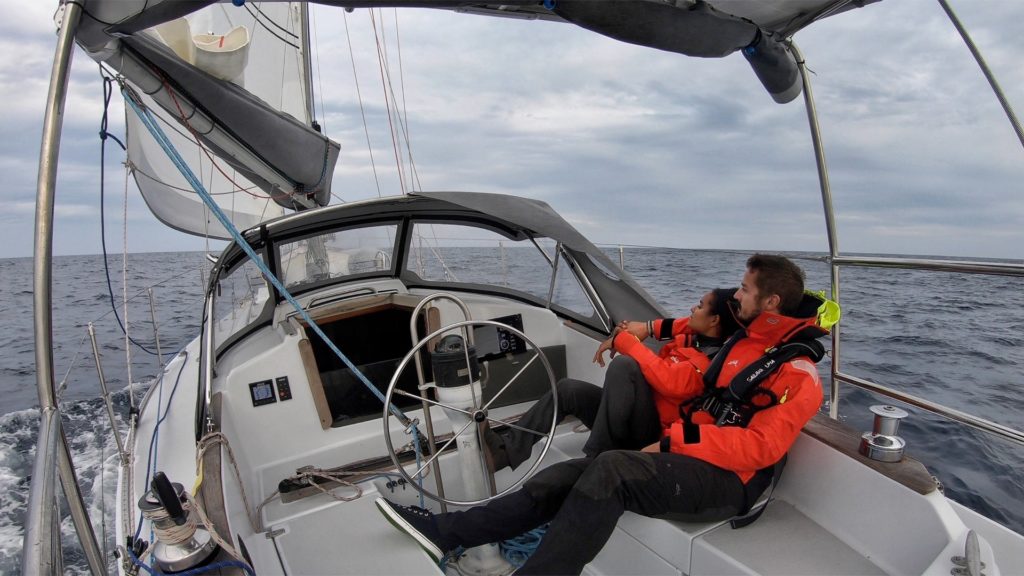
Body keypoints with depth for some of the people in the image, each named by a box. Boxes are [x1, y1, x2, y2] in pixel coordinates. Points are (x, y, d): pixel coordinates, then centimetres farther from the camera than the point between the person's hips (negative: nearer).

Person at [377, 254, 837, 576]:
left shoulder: (797, 373, -9)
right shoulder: (743, 339, 14)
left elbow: (760, 446, -18)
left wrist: (675, 441, -20)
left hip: (728, 480, -7)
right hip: (688, 457, 7)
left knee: (610, 469, -34)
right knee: (565, 475, -8)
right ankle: (445, 532, -6)